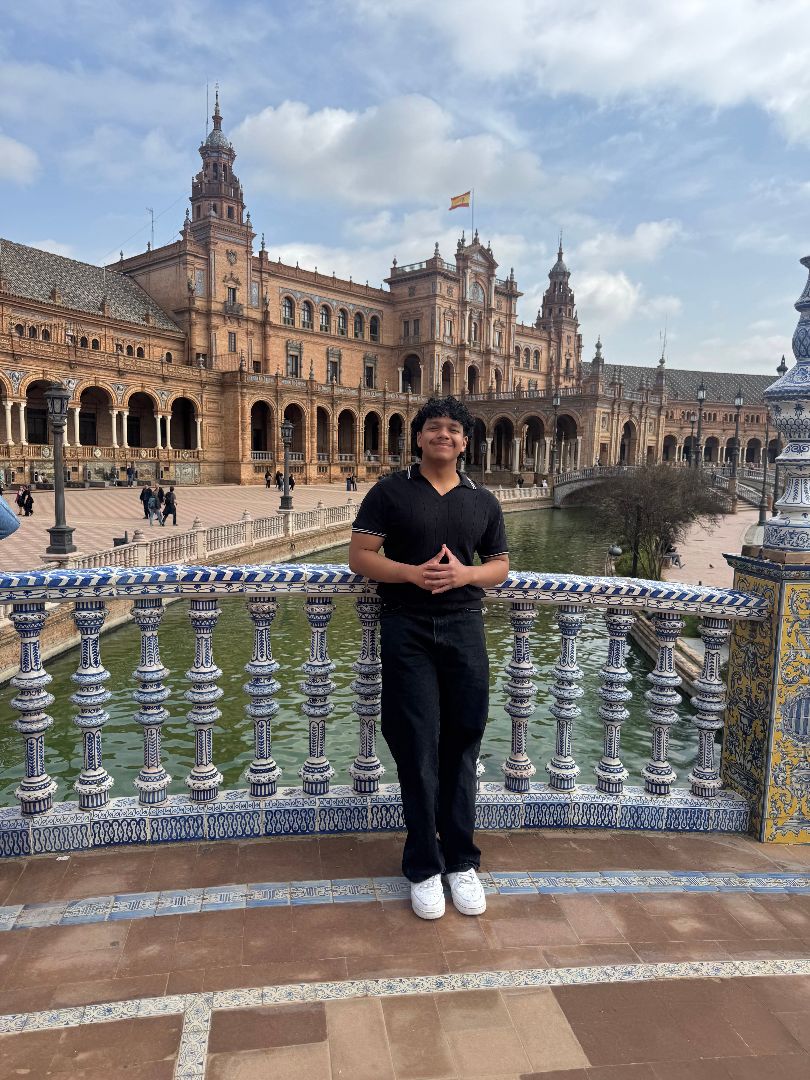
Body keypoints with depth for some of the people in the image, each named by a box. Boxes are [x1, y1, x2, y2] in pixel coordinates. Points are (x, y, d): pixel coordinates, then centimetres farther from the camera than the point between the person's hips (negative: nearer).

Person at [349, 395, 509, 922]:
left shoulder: (483, 500, 10)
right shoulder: (391, 491, 1)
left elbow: (501, 565, 13)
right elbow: (360, 556, -3)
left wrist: (466, 574, -10)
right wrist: (412, 573, -19)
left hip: (465, 628, 3)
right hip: (408, 630, -2)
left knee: (461, 746, 8)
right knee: (418, 748, 1)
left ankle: (461, 862, 24)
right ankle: (424, 868, 17)